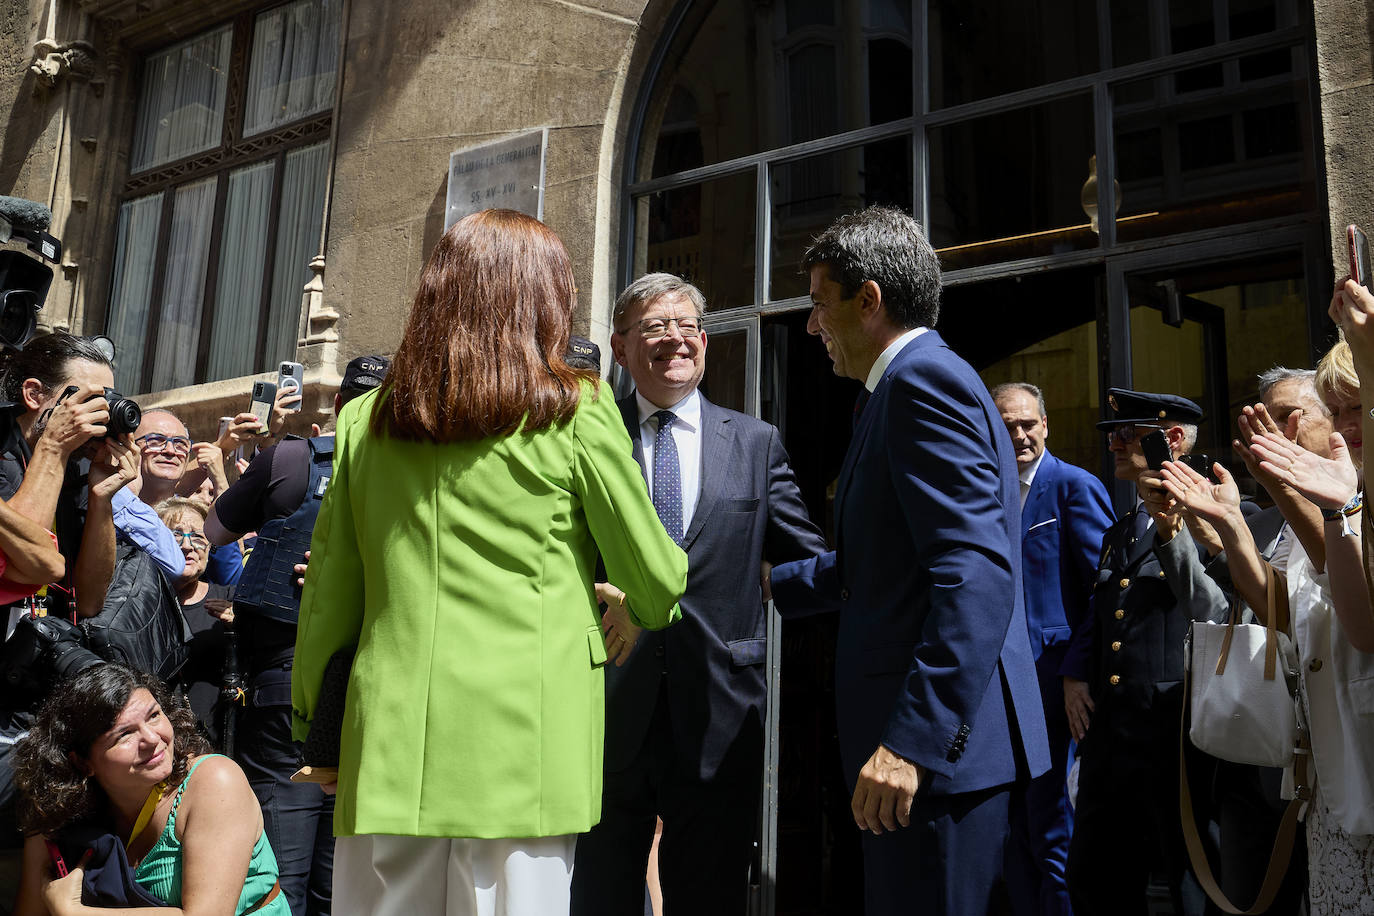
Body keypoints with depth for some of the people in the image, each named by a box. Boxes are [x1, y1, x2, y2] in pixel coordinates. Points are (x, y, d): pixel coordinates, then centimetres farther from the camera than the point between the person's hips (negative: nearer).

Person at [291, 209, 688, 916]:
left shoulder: (364, 421, 7)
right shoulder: (573, 410, -2)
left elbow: (327, 597, 11)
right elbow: (656, 579, 4)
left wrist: (314, 732, 23)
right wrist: (638, 613, 26)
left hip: (391, 747, 4)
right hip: (524, 744, -3)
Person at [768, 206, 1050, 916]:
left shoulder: (924, 378, -14)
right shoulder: (917, 380, 18)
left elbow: (976, 576, -24)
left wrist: (912, 741, -27)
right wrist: (771, 584, 31)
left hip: (935, 745, -10)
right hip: (944, 733, 10)